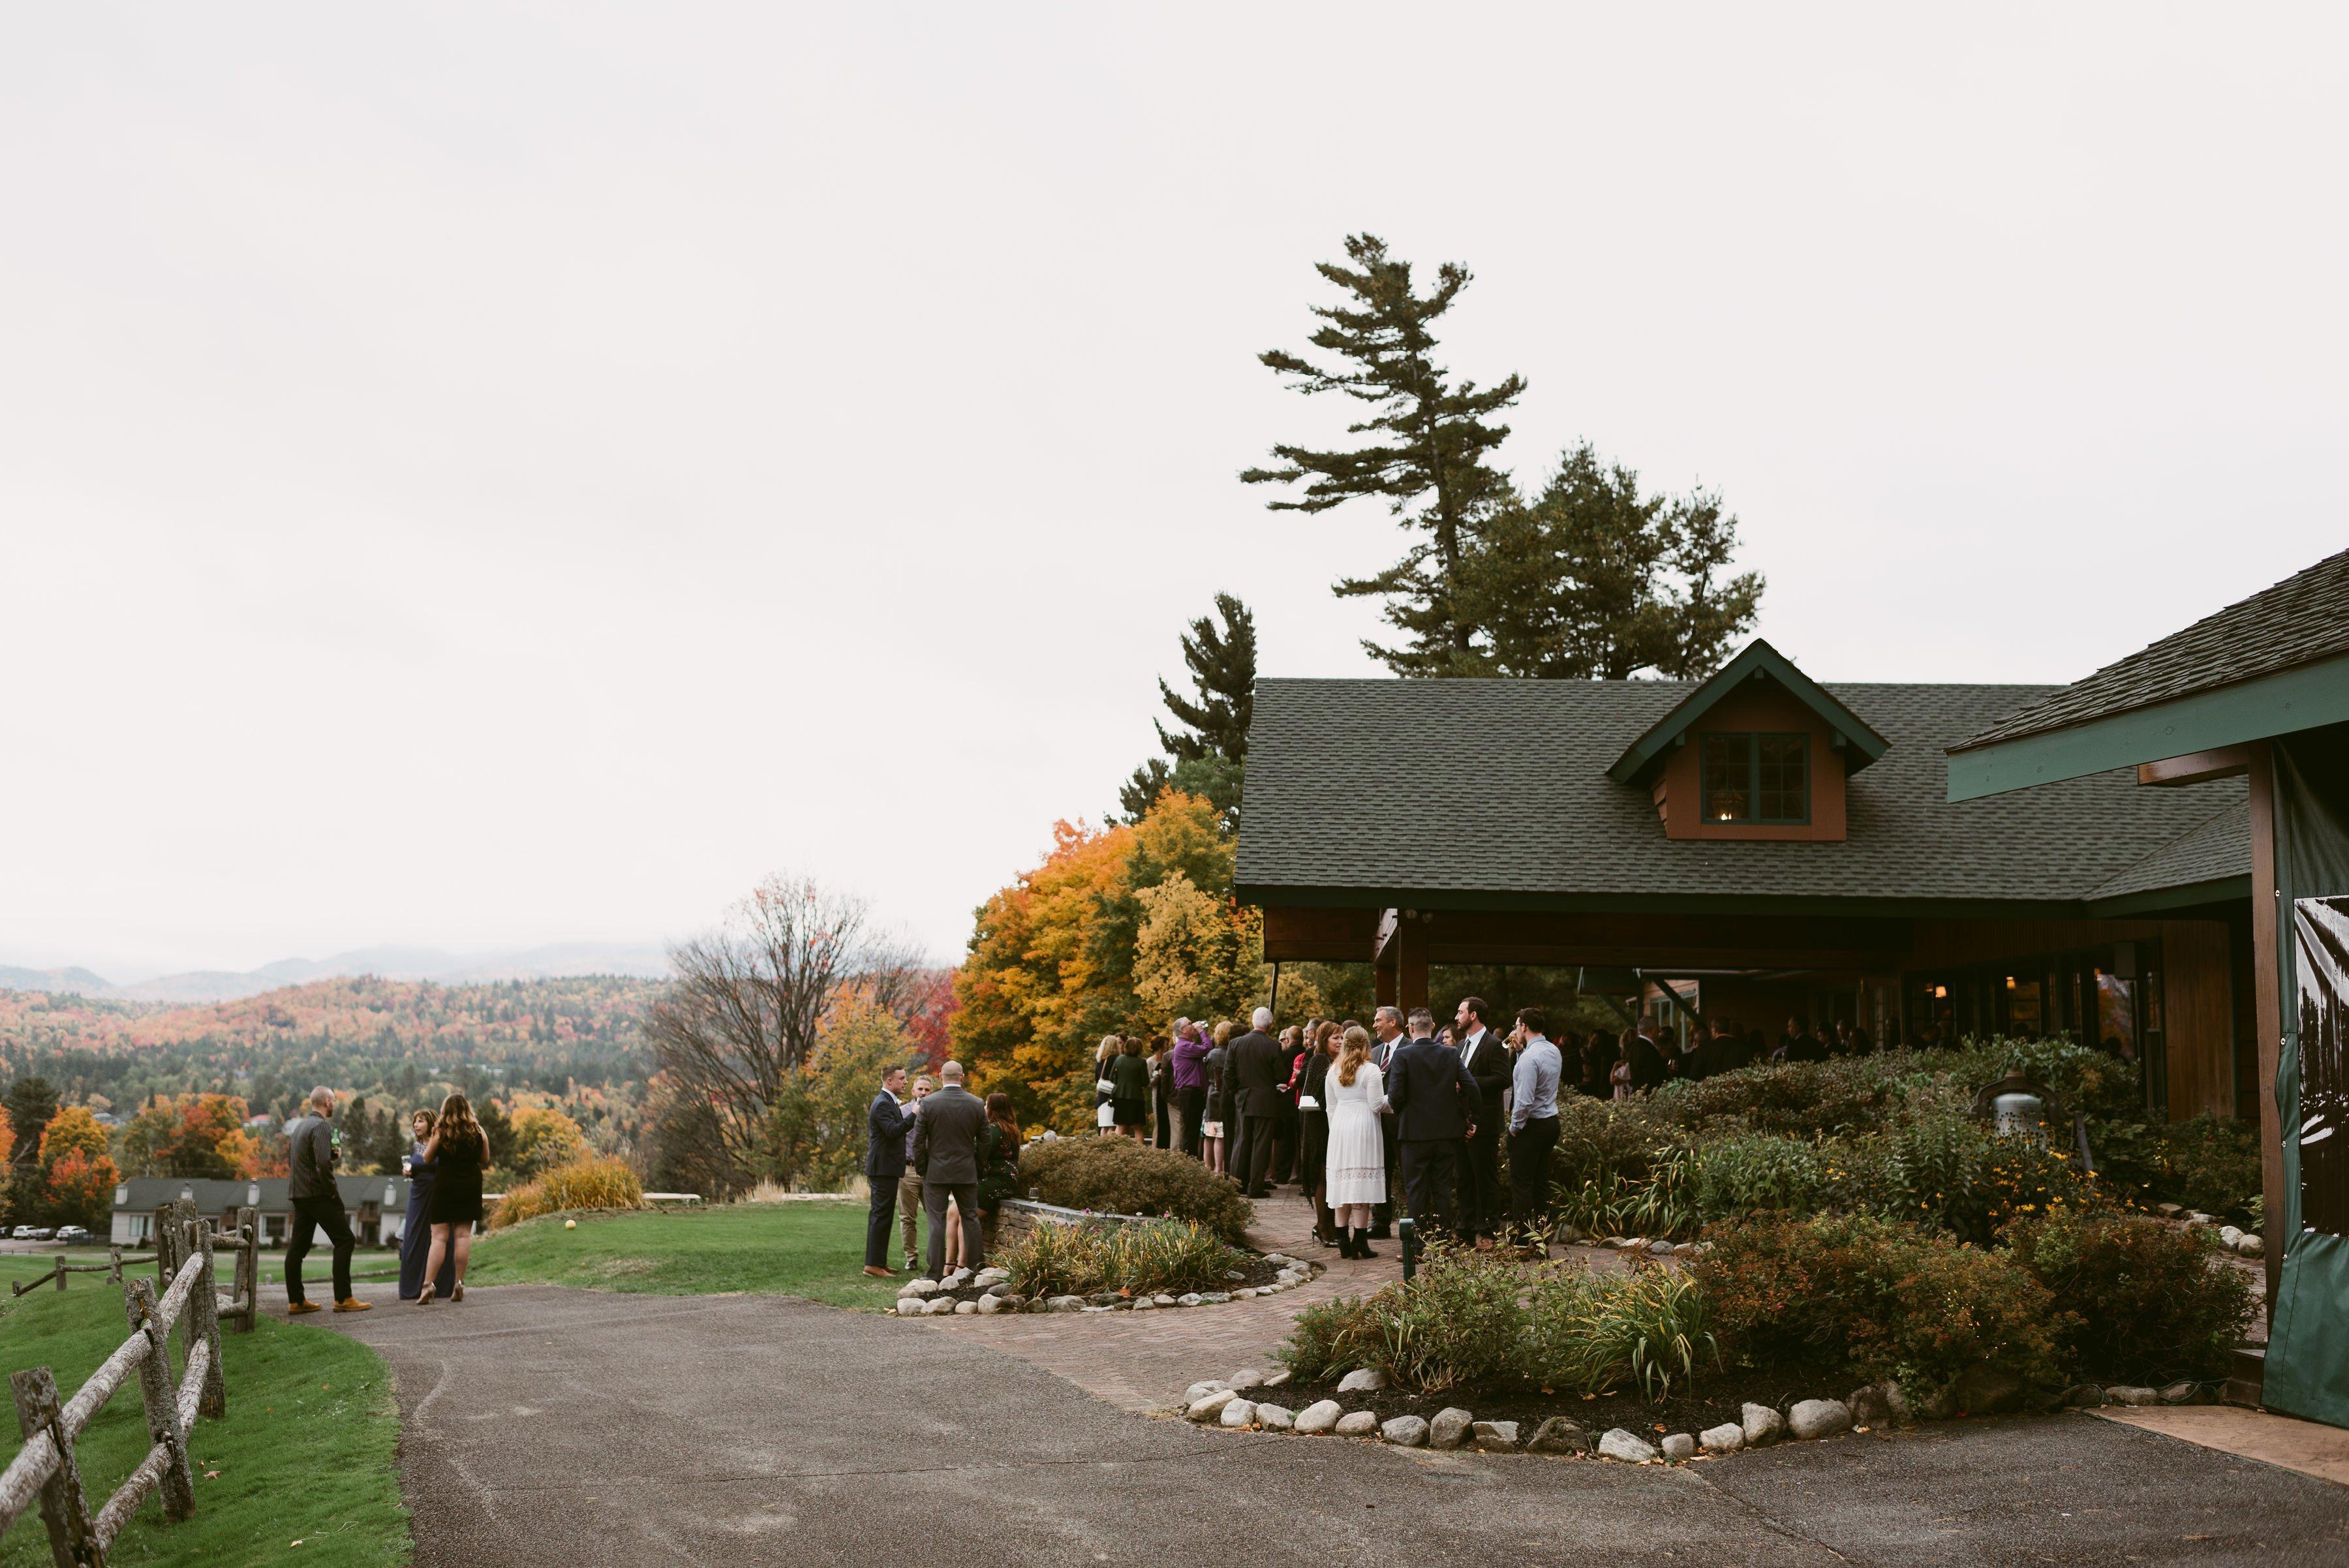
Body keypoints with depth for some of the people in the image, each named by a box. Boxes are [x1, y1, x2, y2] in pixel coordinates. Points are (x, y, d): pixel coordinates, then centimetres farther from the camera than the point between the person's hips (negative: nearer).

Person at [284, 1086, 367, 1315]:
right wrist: (333, 1191, -14)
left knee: (298, 1247, 9)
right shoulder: (321, 1126, -14)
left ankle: (296, 1301, 11)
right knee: (344, 1240, -4)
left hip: (299, 1195, 9)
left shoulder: (301, 1124, 16)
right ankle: (343, 1298, -6)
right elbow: (323, 1164, -24)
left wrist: (333, 1154, 11)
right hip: (319, 1194, -9)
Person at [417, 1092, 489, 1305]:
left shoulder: (440, 1133, -7)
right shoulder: (479, 1133, 0)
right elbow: (485, 1161, 10)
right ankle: (459, 1285, 5)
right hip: (470, 1187, 2)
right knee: (463, 1234, 6)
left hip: (444, 1186, -2)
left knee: (439, 1236, -1)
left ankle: (428, 1285, -9)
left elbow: (428, 1158, 3)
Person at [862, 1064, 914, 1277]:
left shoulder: (889, 1102, 18)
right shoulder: (882, 1104, -16)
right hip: (884, 1168, -11)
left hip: (885, 1167, 11)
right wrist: (914, 1115, -24)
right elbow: (893, 1131, -27)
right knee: (881, 1214, -9)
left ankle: (878, 1261, 20)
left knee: (879, 1214, 14)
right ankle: (874, 1264, -9)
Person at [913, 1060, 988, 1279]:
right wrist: (977, 1169, 14)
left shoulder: (928, 1104, -8)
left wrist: (922, 1170, 5)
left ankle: (937, 1273, 1)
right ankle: (974, 1268, 15)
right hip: (967, 1173, 2)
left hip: (936, 1172, -2)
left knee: (937, 1221, 1)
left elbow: (918, 1142, -6)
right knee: (970, 1218, 12)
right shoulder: (976, 1104, -1)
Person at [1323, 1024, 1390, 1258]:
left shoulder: (1334, 1071, 9)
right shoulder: (1371, 1070, -7)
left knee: (1341, 1184, 7)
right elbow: (1376, 1105, -10)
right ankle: (1360, 1242, -6)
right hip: (1363, 1127, -5)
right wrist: (1391, 1097, 9)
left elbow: (1331, 1107, 13)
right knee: (1362, 1186, -4)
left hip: (1339, 1127, 5)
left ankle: (1343, 1243, 7)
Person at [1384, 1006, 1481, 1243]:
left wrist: (1400, 1111, 7)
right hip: (1447, 1132, 3)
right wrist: (1470, 1120, 9)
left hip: (1415, 1132, -3)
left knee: (1417, 1191, 5)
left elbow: (1395, 1096, -15)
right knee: (1443, 1190, 11)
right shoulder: (1452, 1055, 0)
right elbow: (1473, 1090, -3)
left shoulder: (1402, 1056, -11)